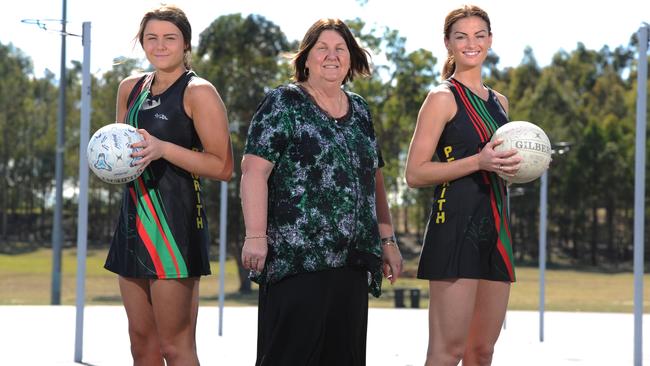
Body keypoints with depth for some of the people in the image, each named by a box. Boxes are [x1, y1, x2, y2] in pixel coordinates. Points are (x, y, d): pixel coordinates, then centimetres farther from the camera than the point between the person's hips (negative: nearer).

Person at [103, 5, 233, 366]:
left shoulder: (198, 92, -5)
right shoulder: (130, 87, 15)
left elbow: (222, 166, -10)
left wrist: (164, 149, -20)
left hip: (175, 219, -7)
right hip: (134, 215, 8)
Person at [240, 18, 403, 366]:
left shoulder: (359, 109, 17)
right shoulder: (284, 103, -1)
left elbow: (373, 177, 22)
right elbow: (254, 169, -10)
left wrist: (386, 239, 18)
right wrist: (256, 236, -18)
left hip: (352, 259, 6)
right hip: (296, 256, -6)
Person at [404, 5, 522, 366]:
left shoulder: (499, 102, 19)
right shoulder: (443, 98, -3)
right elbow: (415, 173, -10)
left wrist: (523, 164, 11)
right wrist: (478, 162, -18)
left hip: (496, 230, 8)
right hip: (457, 228, -8)